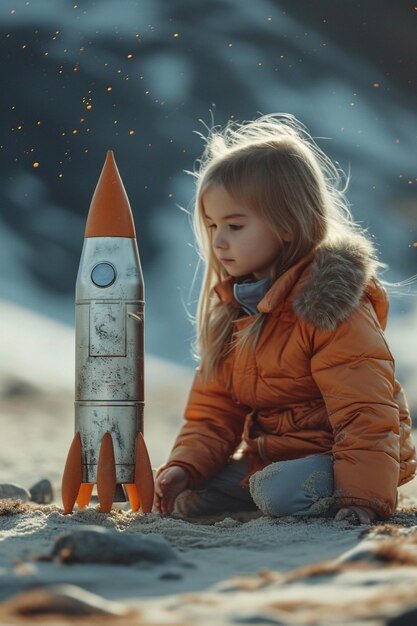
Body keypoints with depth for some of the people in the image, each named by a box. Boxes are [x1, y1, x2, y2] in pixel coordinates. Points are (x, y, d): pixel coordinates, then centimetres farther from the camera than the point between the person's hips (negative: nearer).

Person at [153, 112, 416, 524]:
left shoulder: (329, 304, -17)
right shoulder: (230, 307, 9)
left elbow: (364, 409, -22)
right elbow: (214, 408, 11)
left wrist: (363, 496, -30)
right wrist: (185, 466, -7)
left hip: (329, 456, -8)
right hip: (267, 458, 9)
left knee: (281, 494, -34)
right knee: (191, 497, -4)